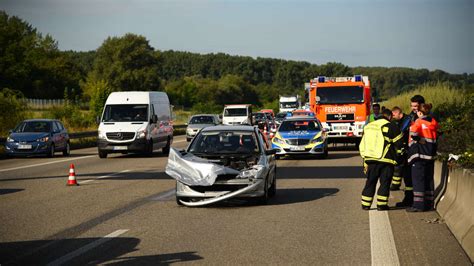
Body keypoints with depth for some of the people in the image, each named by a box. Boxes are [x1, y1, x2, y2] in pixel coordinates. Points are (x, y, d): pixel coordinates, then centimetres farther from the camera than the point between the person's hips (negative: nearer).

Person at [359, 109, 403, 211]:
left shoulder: (368, 127, 15)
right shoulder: (391, 127, -4)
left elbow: (362, 146, 17)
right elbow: (399, 143, -3)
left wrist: (365, 162, 20)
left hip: (371, 160, 5)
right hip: (386, 160, -5)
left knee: (370, 182, 12)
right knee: (385, 182, 3)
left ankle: (366, 204, 13)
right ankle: (381, 204, 1)